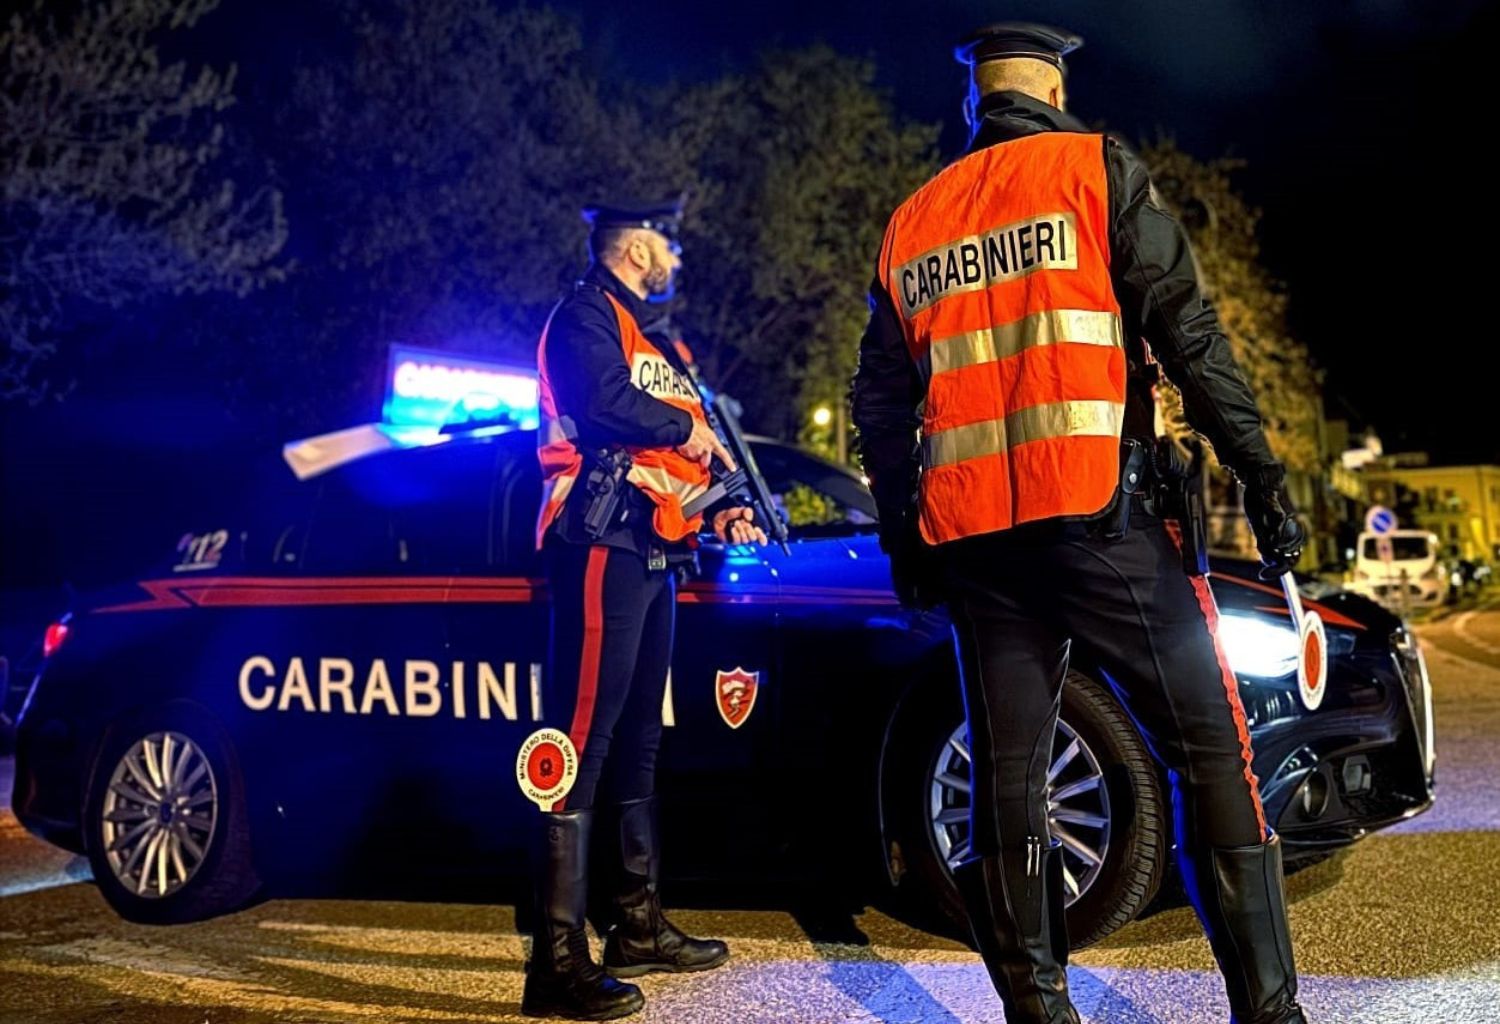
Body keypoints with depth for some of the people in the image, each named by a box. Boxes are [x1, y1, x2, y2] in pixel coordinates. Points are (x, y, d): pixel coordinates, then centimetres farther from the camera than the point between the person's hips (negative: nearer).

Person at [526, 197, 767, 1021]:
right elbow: (604, 402, -24)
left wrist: (718, 512, 9)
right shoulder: (586, 313, -4)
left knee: (637, 740, 14)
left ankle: (640, 927, 25)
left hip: (652, 552, 10)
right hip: (602, 545, -10)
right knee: (585, 738, -13)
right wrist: (684, 429, -9)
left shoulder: (651, 336, 25)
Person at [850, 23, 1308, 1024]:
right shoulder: (1097, 169, 4)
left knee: (1009, 772, 9)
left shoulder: (913, 221, 17)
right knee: (1211, 747, 0)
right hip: (1100, 512, -4)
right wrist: (1260, 469, -7)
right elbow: (1185, 328, -7)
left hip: (971, 534, 5)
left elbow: (880, 399, 16)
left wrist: (902, 534, 22)